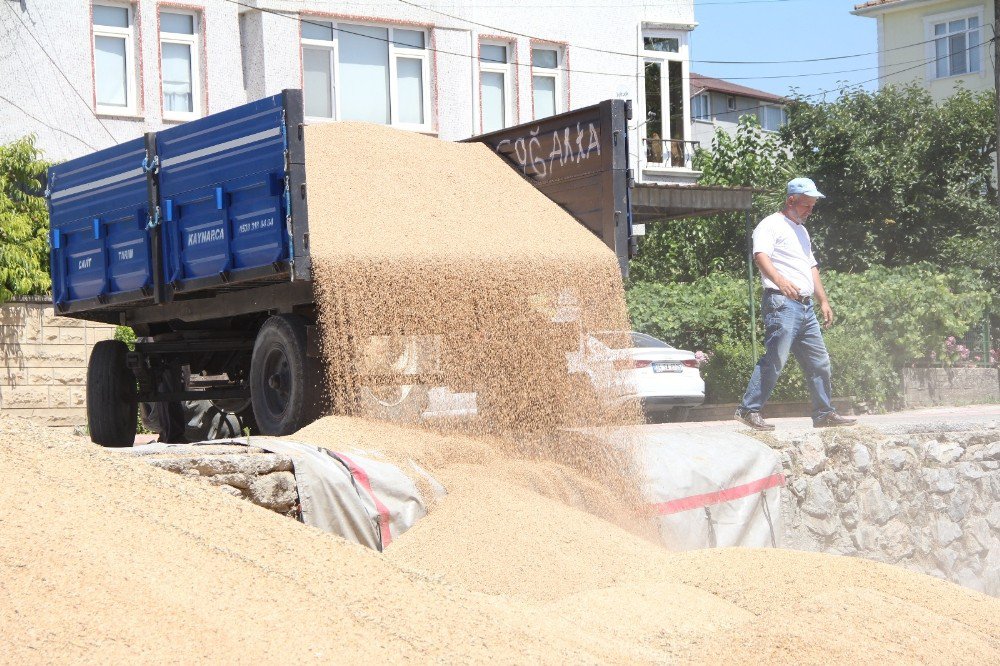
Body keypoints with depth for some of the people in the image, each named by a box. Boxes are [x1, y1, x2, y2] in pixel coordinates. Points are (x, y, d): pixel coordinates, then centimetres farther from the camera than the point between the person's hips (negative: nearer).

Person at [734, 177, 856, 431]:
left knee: (819, 362, 11)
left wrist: (823, 301, 25)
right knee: (775, 359, -16)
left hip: (805, 305, 9)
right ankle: (749, 409, -13)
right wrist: (780, 281, -37)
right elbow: (761, 256, -20)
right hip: (781, 303, -9)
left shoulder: (801, 231, 26)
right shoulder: (771, 225, -3)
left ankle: (824, 413, 19)